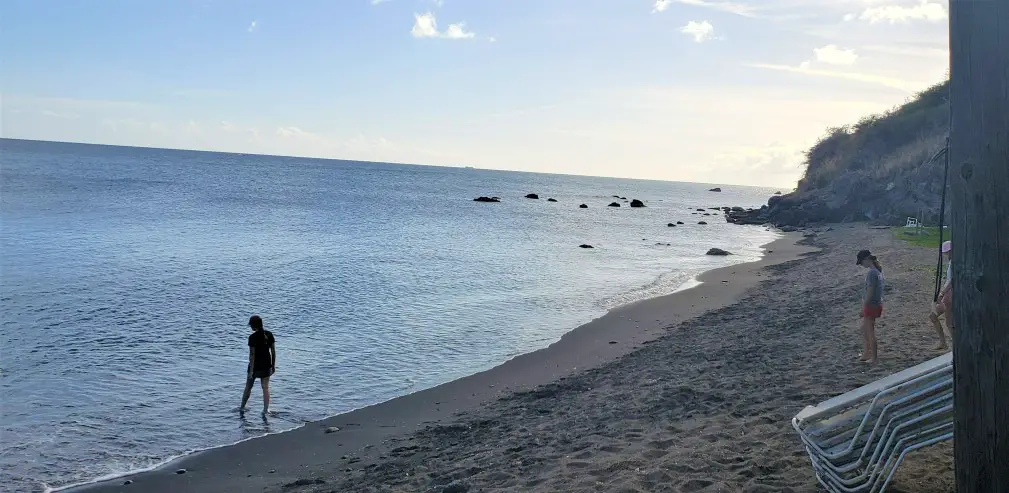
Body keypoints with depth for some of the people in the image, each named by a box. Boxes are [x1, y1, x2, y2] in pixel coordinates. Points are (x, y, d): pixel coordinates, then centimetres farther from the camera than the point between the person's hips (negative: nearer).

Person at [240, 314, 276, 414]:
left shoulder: (253, 337, -17)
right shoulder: (269, 334, -2)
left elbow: (252, 354, -18)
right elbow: (273, 351, 1)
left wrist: (251, 371, -15)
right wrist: (273, 365, 10)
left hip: (256, 366, -4)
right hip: (267, 365, 4)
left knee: (248, 387, 14)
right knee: (266, 388, 9)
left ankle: (242, 407, 29)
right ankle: (265, 409, 6)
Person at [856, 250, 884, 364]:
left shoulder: (871, 273, -23)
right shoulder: (878, 270, 6)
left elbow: (870, 292, -23)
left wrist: (864, 307, -15)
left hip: (871, 306, -10)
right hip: (877, 304, 10)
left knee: (870, 333, 4)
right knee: (864, 329, 21)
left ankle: (873, 358, 14)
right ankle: (865, 354, 29)